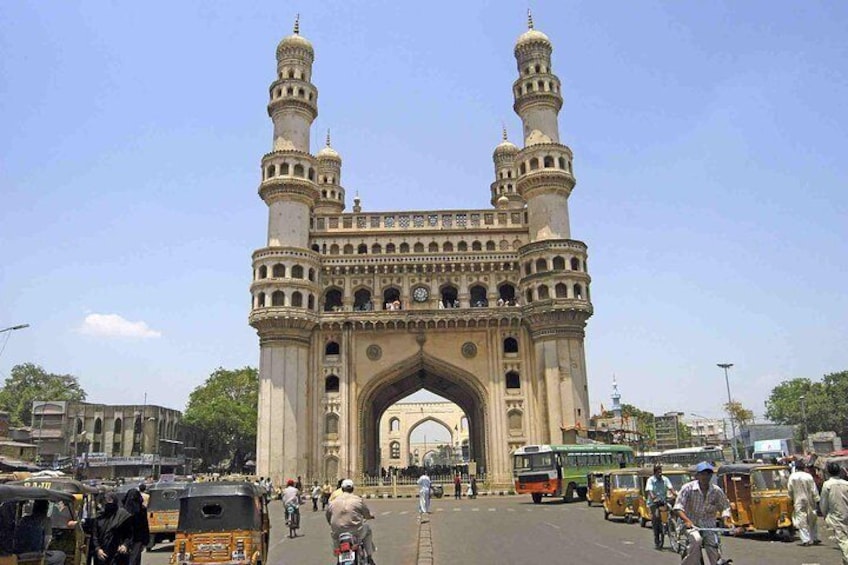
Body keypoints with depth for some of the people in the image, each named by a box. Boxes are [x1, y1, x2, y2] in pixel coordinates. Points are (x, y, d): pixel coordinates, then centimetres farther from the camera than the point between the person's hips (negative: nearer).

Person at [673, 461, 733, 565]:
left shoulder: (717, 491, -3)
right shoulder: (688, 488, -13)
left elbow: (725, 506, 12)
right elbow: (678, 508, -18)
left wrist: (726, 517, -10)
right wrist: (686, 520, -36)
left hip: (708, 524, 3)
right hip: (691, 524, -3)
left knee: (715, 555, -15)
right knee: (696, 539, -33)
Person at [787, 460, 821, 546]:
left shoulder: (792, 477, -6)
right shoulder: (808, 476, -12)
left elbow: (790, 490, 2)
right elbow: (814, 490, -8)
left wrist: (792, 499, 16)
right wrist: (817, 500, 1)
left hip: (798, 502, 0)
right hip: (809, 501, 0)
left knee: (802, 521, 3)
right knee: (813, 520, 15)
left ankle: (805, 540, -2)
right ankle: (814, 538, 21)